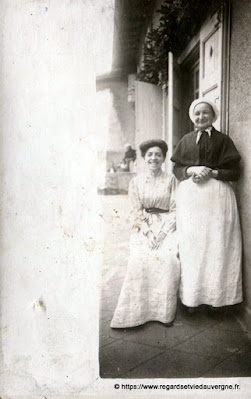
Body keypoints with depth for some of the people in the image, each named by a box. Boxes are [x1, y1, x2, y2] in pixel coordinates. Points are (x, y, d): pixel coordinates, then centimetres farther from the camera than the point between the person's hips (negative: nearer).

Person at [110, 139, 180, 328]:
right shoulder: (136, 182, 8)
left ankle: (166, 312, -12)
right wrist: (148, 232, -12)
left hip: (167, 226, 0)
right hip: (144, 227, 1)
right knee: (140, 259, -27)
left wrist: (163, 233, -13)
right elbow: (137, 211, 3)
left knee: (170, 258, -27)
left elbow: (175, 210, 0)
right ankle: (138, 311, -13)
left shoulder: (171, 180, 5)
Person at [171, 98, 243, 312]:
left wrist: (212, 172, -13)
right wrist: (191, 170, -10)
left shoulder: (223, 140, 7)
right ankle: (192, 296, 10)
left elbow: (235, 172, 2)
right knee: (191, 246, 0)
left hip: (217, 198, -1)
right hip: (191, 197, 1)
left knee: (217, 245, -2)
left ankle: (215, 295, 11)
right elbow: (176, 169, 9)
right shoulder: (186, 140, 13)